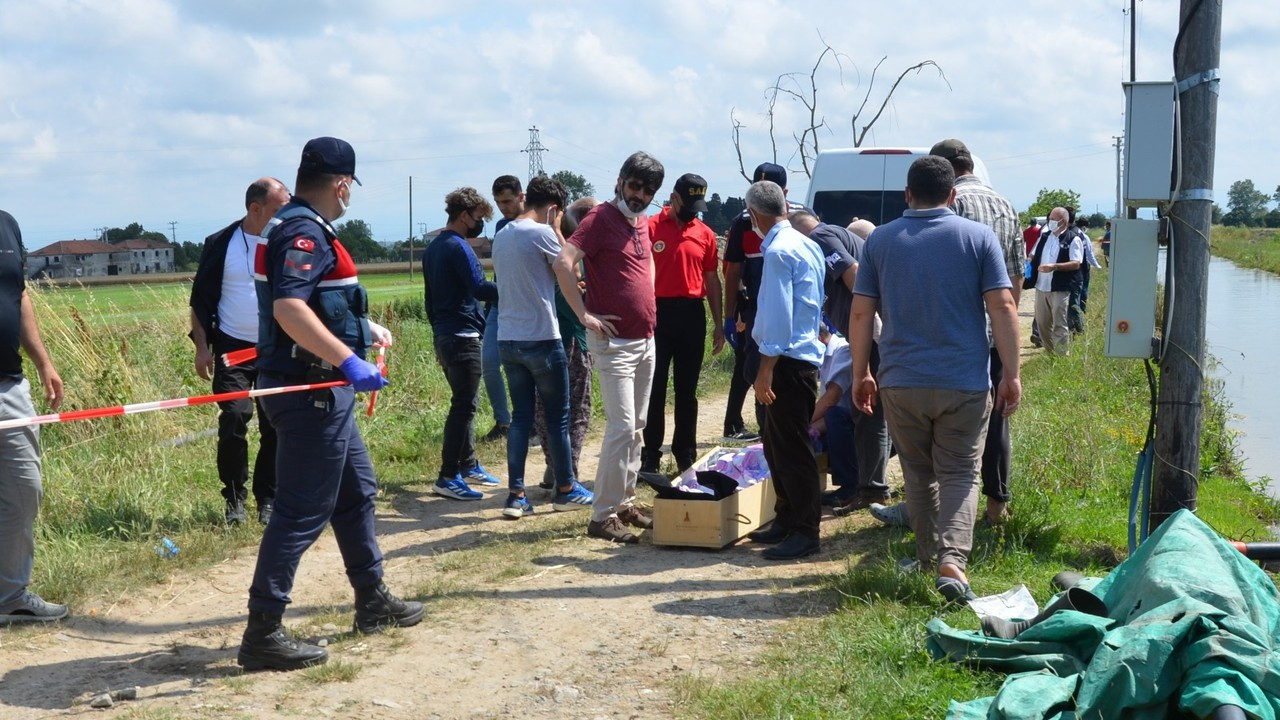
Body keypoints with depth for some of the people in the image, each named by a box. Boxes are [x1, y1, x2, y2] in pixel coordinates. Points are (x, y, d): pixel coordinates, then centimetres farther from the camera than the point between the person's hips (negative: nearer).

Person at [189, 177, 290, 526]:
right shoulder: (220, 244, -1)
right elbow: (201, 298, 4)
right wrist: (202, 346, -3)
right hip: (233, 349, -2)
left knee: (275, 426, 1)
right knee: (234, 418, -13)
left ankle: (267, 500, 15)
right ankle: (234, 498, 3)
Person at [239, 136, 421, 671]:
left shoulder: (300, 226, 15)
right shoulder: (306, 232, -18)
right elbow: (288, 309, -33)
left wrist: (367, 330, 40)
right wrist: (347, 360, -35)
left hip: (323, 392, 11)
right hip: (310, 392, -11)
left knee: (356, 492, 20)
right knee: (303, 511, -6)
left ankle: (373, 601, 33)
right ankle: (263, 633, -1)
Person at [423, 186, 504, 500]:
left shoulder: (433, 248, 15)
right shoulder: (458, 247, -14)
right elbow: (479, 287, -26)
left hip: (443, 334, 10)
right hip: (463, 336, -10)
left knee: (465, 402, 17)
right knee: (464, 406, -7)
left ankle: (469, 466, 24)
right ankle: (447, 478, -7)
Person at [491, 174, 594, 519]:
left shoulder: (501, 236, 10)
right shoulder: (542, 234, -12)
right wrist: (557, 228, 3)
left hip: (508, 340, 7)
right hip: (541, 339, -7)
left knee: (521, 417, 9)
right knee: (557, 417, 7)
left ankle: (516, 495, 5)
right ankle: (566, 490, 17)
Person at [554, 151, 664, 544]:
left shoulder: (643, 223, 14)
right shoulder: (601, 218, -11)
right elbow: (563, 264, -23)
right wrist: (585, 315, -21)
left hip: (646, 339, 8)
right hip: (614, 341, -8)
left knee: (636, 427, 13)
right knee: (622, 427, -11)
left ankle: (625, 501, 23)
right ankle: (603, 515, -5)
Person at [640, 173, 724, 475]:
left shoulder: (705, 234, 8)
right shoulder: (650, 228, -3)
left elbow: (711, 280, 14)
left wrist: (718, 325, 12)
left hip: (692, 314, 3)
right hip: (658, 312, -3)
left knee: (687, 390, 10)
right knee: (655, 388, 1)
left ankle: (686, 456, 18)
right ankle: (650, 456, 8)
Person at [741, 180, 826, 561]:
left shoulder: (778, 251, -16)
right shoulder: (806, 245, 13)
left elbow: (778, 315, -19)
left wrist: (766, 369, -17)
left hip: (788, 359, -10)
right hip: (806, 352, 10)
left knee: (791, 447, -4)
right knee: (777, 444, 18)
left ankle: (805, 532, 1)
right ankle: (787, 519, 27)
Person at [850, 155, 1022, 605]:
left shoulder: (880, 240, 4)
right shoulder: (979, 237, 0)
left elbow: (861, 312, 3)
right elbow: (1002, 307, -6)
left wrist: (860, 373, 11)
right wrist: (1012, 374, -1)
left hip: (901, 382, 2)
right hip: (964, 382, -1)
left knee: (918, 474, 16)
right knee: (960, 474, 3)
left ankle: (930, 558, 25)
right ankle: (952, 560, -15)